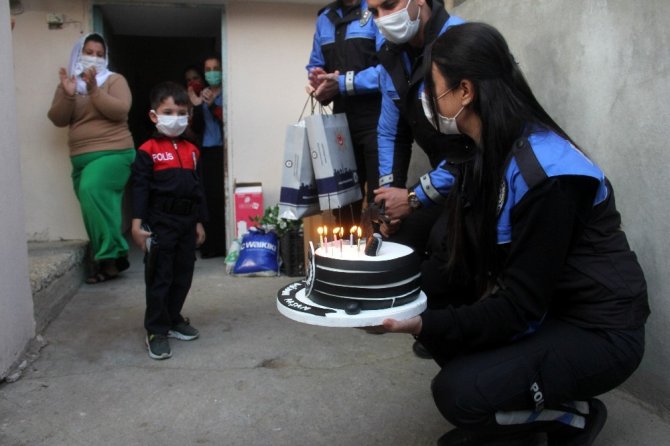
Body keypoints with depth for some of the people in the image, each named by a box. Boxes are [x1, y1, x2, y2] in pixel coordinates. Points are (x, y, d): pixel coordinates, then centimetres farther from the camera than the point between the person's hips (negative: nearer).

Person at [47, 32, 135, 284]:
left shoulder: (115, 80, 3)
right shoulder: (67, 83, 15)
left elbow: (120, 110, -14)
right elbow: (57, 120, 3)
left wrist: (94, 89, -19)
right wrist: (68, 95, -11)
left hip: (112, 152, -6)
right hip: (81, 157, 6)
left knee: (92, 191, -28)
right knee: (98, 204, 7)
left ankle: (111, 254, -21)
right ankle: (107, 261, 17)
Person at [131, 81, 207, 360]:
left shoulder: (192, 151, 11)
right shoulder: (148, 151, -6)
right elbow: (140, 188, -9)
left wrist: (199, 221, 14)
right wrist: (137, 223, -16)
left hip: (188, 222, 6)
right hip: (160, 222, -5)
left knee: (183, 275, 14)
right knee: (159, 277, 1)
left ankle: (173, 319, 31)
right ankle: (156, 331, 10)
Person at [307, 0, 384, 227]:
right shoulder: (324, 18, 17)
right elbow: (314, 66, 24)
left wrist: (342, 84, -14)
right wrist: (318, 80, 1)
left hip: (376, 120, -7)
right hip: (342, 122, 7)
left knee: (380, 200, -4)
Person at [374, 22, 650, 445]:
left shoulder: (546, 174, -28)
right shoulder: (484, 153, 0)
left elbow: (521, 305, -26)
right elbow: (455, 258, -1)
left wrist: (425, 325, -30)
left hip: (597, 330, -9)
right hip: (536, 308, 9)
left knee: (460, 392, -24)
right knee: (425, 301, -5)